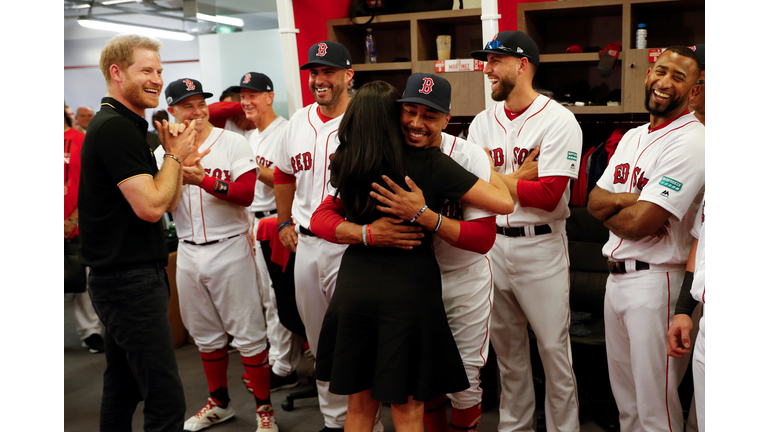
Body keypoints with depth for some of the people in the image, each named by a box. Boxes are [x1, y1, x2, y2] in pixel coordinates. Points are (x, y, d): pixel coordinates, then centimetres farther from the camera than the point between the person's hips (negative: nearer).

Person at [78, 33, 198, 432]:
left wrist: (173, 151, 4)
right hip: (131, 282, -11)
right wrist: (176, 155, -8)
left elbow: (170, 202, 17)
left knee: (122, 391, 18)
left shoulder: (123, 126, 18)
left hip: (118, 279, 11)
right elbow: (150, 205, -22)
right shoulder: (116, 128, -15)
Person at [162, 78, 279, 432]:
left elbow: (246, 194, -15)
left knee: (248, 334, -3)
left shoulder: (233, 143, -4)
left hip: (229, 249, -4)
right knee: (206, 335, 16)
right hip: (188, 253, 5)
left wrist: (204, 179, -26)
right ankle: (219, 403, 33)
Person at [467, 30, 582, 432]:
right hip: (492, 244, 6)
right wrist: (523, 178, -11)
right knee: (506, 347, 16)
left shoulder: (557, 120, -9)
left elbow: (549, 196, -18)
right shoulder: (482, 123, 9)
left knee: (554, 349, 1)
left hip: (540, 247, -5)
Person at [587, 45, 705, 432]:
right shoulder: (632, 137, 13)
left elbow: (641, 224, -21)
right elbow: (594, 202, 7)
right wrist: (627, 199, -13)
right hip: (615, 276, 8)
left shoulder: (690, 142, -15)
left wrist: (608, 208, -1)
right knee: (624, 396, 21)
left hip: (655, 280, -8)